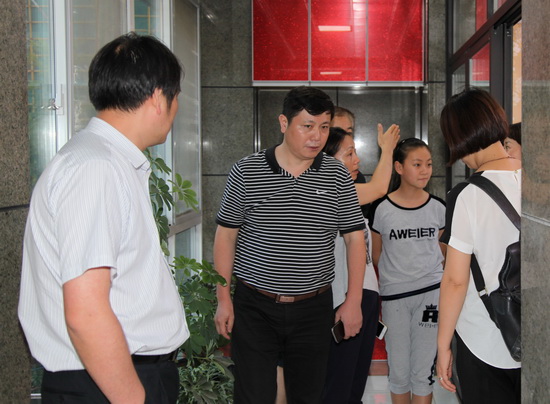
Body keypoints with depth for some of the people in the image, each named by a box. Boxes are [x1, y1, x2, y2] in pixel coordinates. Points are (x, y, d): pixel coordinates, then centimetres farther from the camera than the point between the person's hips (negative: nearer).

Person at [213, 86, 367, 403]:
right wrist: (223, 299, -2)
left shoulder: (338, 177, 0)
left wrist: (354, 301, -1)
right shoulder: (246, 172, -4)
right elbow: (226, 235, 1)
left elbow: (355, 237, 3)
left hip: (314, 308, 2)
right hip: (254, 306, -1)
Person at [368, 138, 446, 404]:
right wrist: (376, 300, 9)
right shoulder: (381, 209, -7)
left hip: (431, 293, 1)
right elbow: (376, 258, 3)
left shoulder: (438, 208, 0)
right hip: (394, 295, -1)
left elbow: (440, 250, 11)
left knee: (424, 371, 6)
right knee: (399, 371, 9)